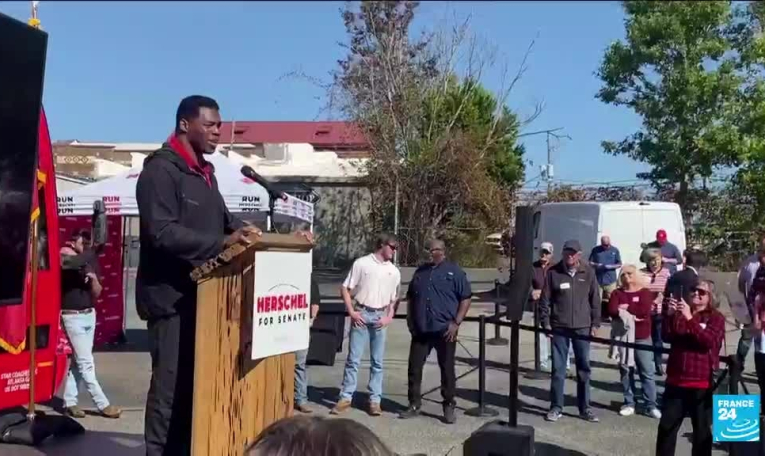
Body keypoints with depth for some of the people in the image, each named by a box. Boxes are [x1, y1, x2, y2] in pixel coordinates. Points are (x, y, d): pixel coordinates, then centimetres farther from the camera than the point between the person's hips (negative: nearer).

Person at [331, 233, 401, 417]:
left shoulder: (394, 271, 9)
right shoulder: (361, 263, -1)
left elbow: (395, 298, 14)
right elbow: (345, 288, 0)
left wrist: (389, 317, 0)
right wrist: (351, 312, -7)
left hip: (380, 317, 3)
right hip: (361, 315, -3)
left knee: (377, 362, 6)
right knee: (353, 359, 1)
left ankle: (375, 400, 13)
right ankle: (345, 397, 9)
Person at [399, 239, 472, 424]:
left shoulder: (454, 271, -1)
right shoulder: (420, 271, 14)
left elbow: (466, 299, -4)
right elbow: (410, 297, 21)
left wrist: (456, 322, -12)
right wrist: (410, 319, 9)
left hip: (444, 329, -4)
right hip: (420, 329, 4)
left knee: (447, 369, 4)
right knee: (414, 367, 6)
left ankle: (449, 407, 15)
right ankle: (414, 405, 17)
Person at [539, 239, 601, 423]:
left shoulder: (588, 272, 1)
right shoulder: (553, 272, -3)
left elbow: (595, 299, 5)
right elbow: (545, 299, 0)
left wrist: (595, 324, 2)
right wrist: (546, 322, -5)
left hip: (582, 327, 1)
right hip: (559, 328, -1)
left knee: (584, 368, 8)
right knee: (558, 369, 5)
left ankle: (585, 408, 19)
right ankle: (556, 407, 15)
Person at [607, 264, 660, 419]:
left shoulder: (646, 293, 4)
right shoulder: (617, 293, 8)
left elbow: (645, 310, -14)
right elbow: (612, 311, -9)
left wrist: (626, 309, -7)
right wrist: (633, 314, -15)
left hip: (642, 338, -2)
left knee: (647, 371, -1)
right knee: (625, 371, 6)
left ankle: (651, 405, 4)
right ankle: (629, 403, 14)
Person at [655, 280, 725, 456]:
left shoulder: (716, 318, -1)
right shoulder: (680, 313, 10)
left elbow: (709, 341, -19)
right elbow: (667, 337, -2)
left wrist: (690, 318, -27)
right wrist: (669, 315, -17)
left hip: (701, 384, -4)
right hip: (676, 380, 4)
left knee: (702, 430, 8)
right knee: (666, 426, 8)